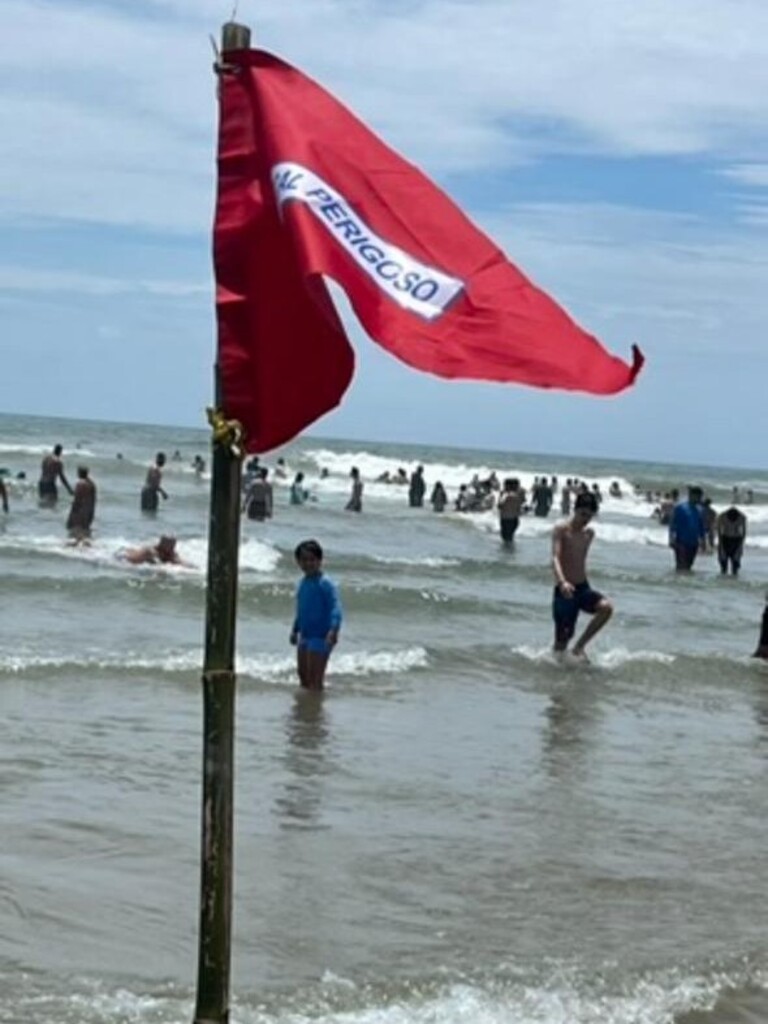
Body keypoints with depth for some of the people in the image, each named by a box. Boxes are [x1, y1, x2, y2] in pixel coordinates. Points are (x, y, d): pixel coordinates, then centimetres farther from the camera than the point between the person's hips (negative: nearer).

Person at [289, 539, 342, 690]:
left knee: (315, 679, -8)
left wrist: (333, 630, -40)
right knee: (303, 674, 16)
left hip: (320, 638, -9)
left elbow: (336, 608, -26)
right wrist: (295, 630, 30)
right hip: (305, 636, 9)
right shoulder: (303, 583, 10)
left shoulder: (325, 584, -16)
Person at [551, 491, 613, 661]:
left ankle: (579, 646, -7)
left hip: (583, 588, 5)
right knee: (562, 639, -3)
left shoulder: (589, 533, 9)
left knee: (606, 607, -22)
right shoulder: (561, 530, -10)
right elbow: (555, 558, -23)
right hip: (564, 591, -5)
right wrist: (562, 582, -39)